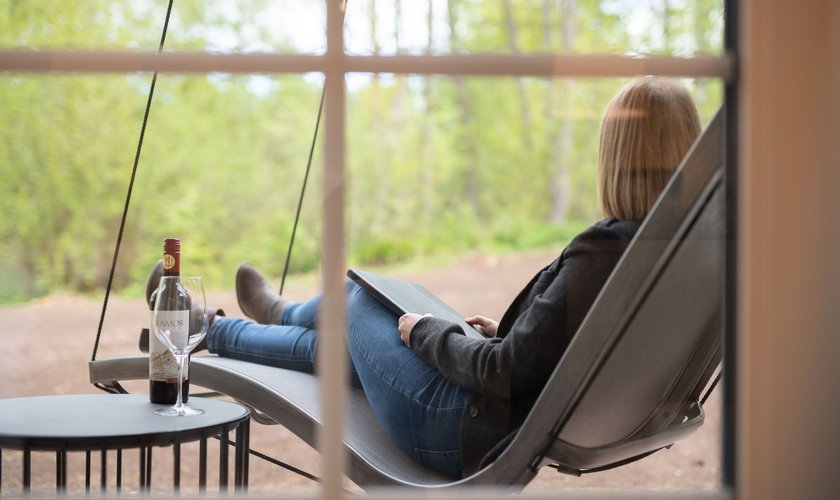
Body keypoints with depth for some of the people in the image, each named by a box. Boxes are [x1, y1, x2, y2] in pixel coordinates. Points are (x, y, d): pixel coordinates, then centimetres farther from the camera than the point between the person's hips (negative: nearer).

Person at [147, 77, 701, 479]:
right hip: (533, 434, 7)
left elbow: (504, 374, -25)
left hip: (470, 437, -7)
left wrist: (428, 332, -9)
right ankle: (285, 314, 61)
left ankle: (202, 329, 41)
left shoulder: (601, 255, -29)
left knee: (352, 296, 18)